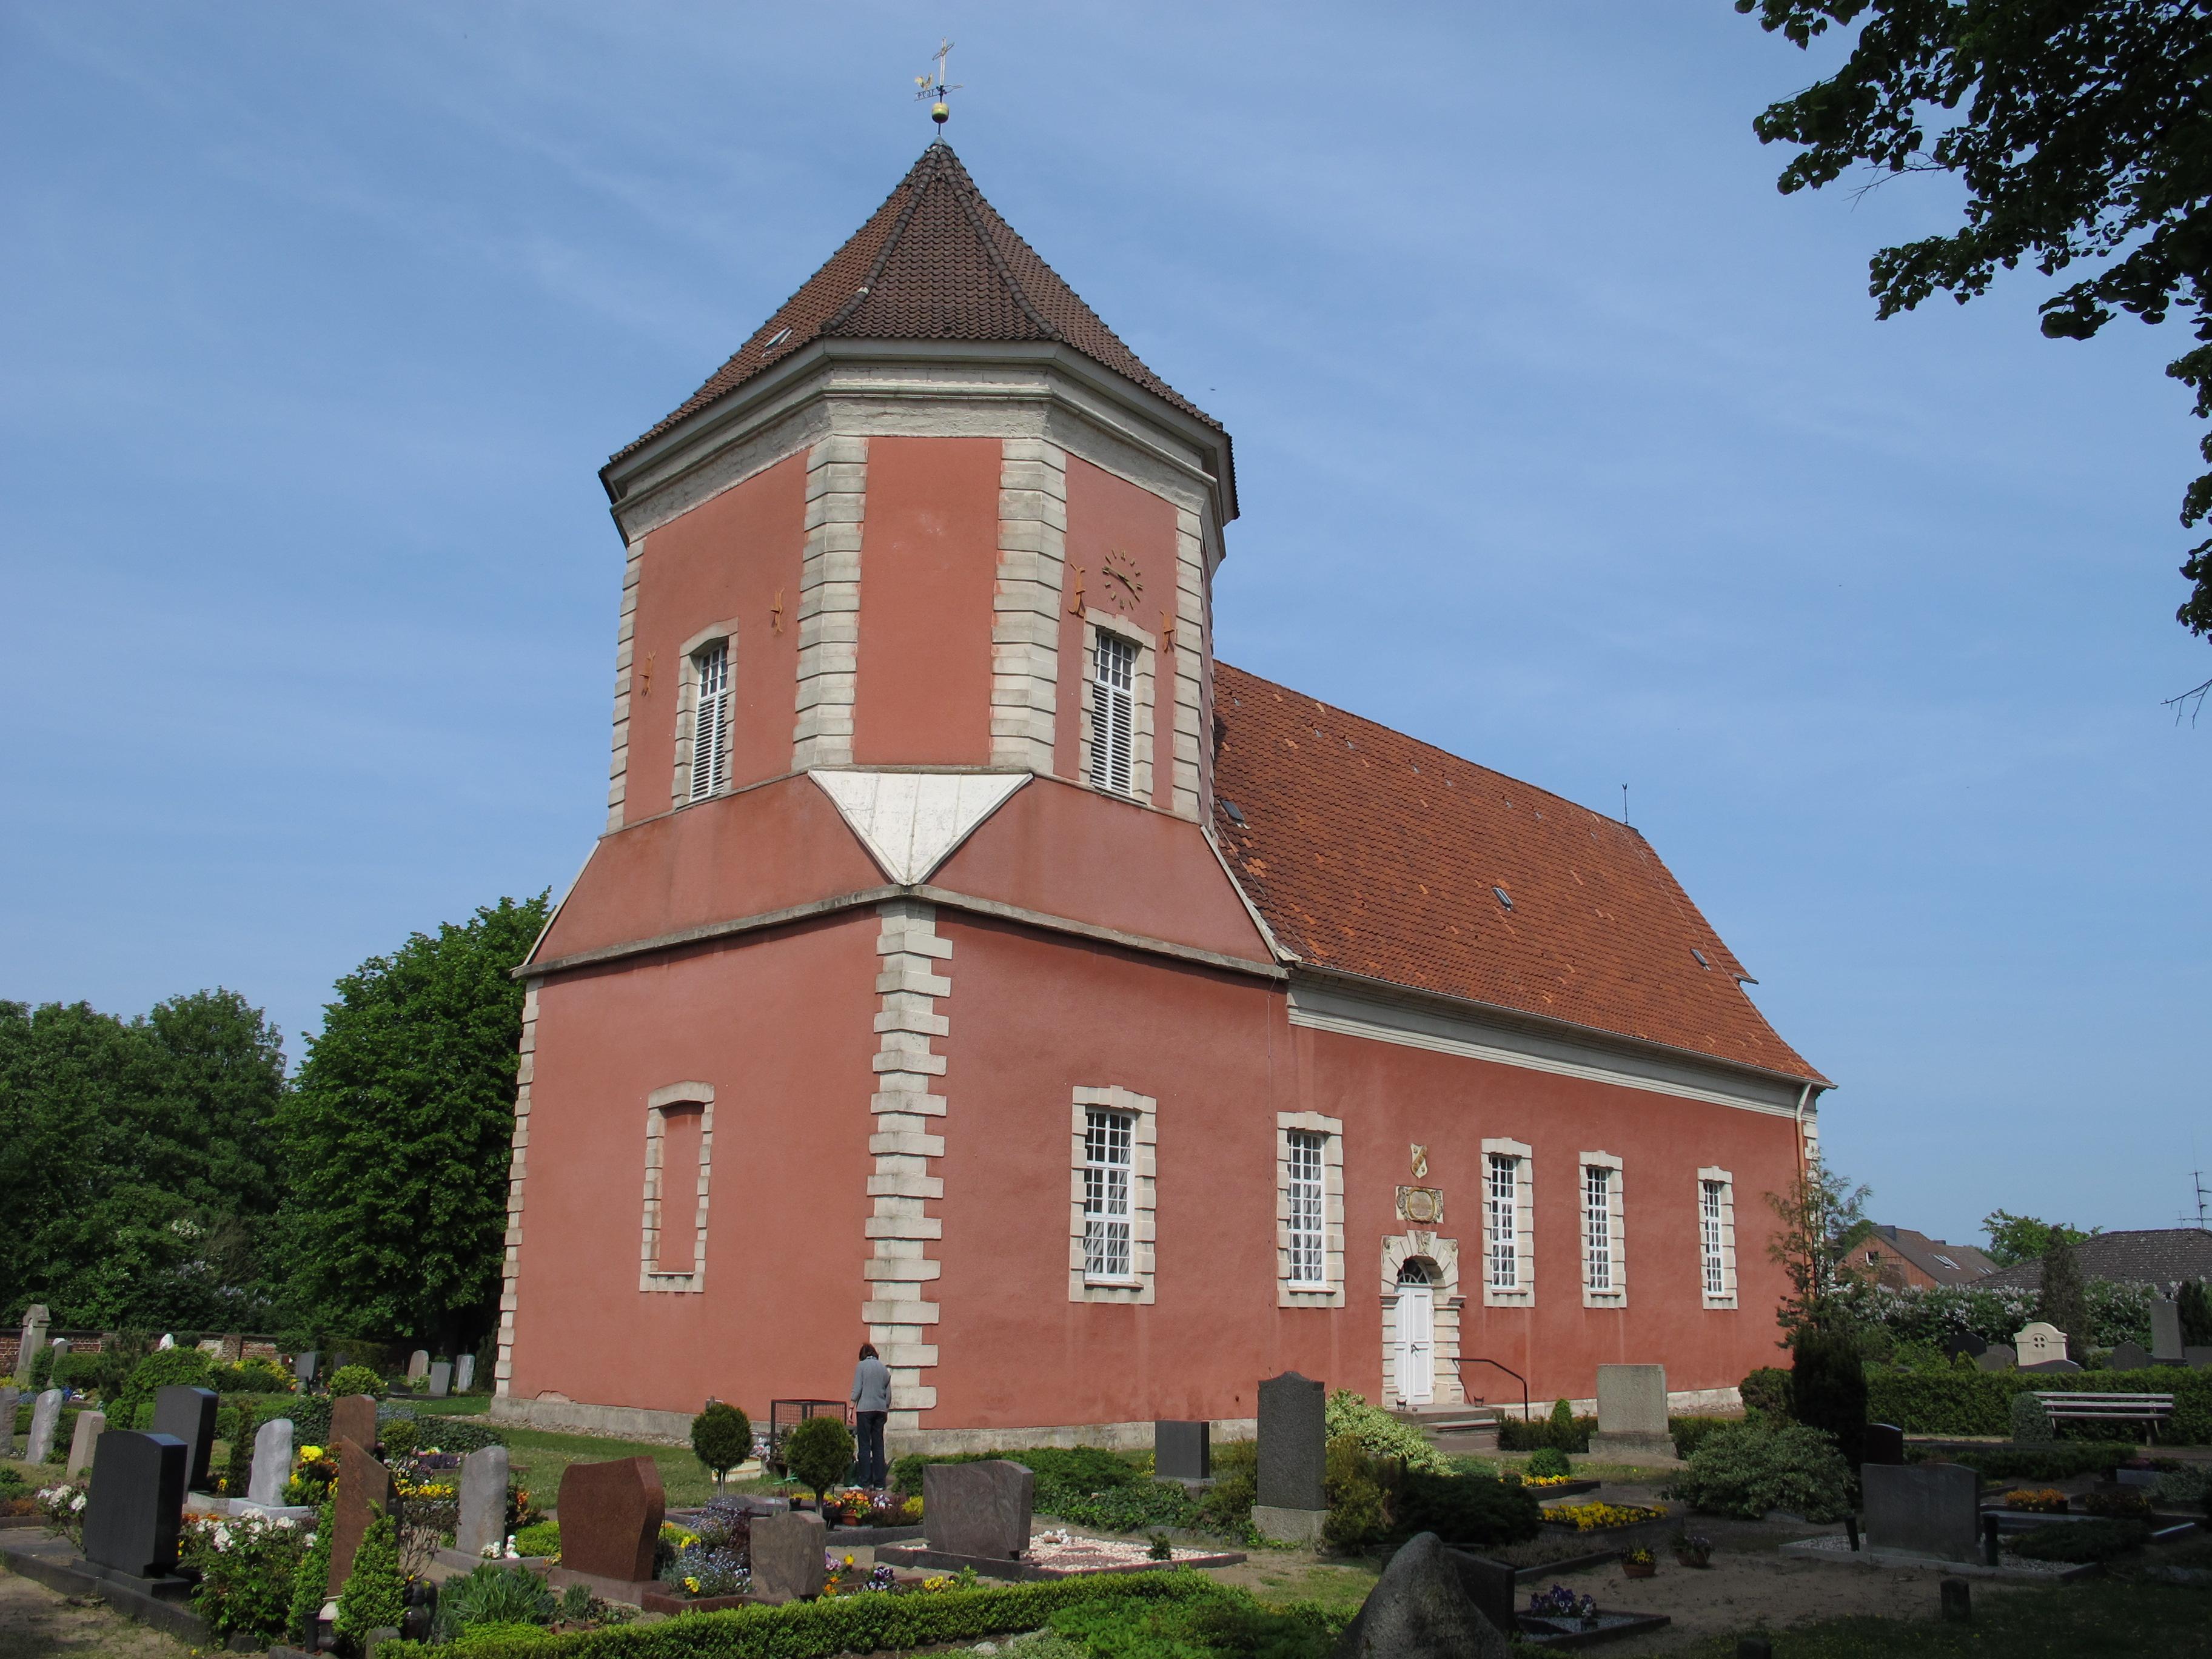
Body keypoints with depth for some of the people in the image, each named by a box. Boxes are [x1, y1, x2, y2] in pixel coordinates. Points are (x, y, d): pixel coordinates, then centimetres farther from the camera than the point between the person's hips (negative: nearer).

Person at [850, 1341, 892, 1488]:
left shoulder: (861, 1366, 0)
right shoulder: (884, 1368, 12)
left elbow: (857, 1389, -7)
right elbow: (888, 1393, 14)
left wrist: (851, 1408, -3)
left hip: (865, 1409, -4)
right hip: (880, 1410, 4)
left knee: (865, 1446, -1)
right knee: (878, 1446, 8)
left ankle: (866, 1483, -5)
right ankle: (879, 1483, 7)